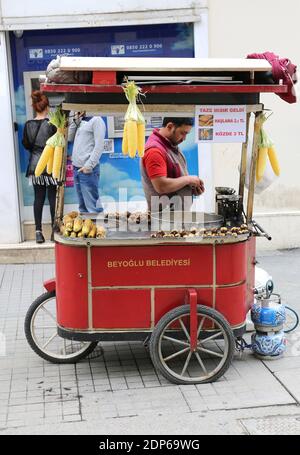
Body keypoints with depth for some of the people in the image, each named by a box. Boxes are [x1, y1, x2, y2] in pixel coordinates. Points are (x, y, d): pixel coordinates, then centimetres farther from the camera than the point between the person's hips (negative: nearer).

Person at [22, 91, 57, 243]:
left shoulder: (28, 125, 0)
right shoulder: (51, 124, -11)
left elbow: (26, 144, 8)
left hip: (35, 165, 4)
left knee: (38, 198, 8)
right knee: (52, 197, 4)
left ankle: (38, 231, 7)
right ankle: (54, 230, 7)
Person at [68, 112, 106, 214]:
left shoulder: (96, 120, -5)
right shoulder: (81, 123, 19)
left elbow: (99, 145, -12)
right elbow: (70, 138, 18)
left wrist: (89, 165, -19)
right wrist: (76, 121, 9)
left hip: (87, 169, -8)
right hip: (76, 168, 8)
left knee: (92, 206, -9)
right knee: (83, 207, 10)